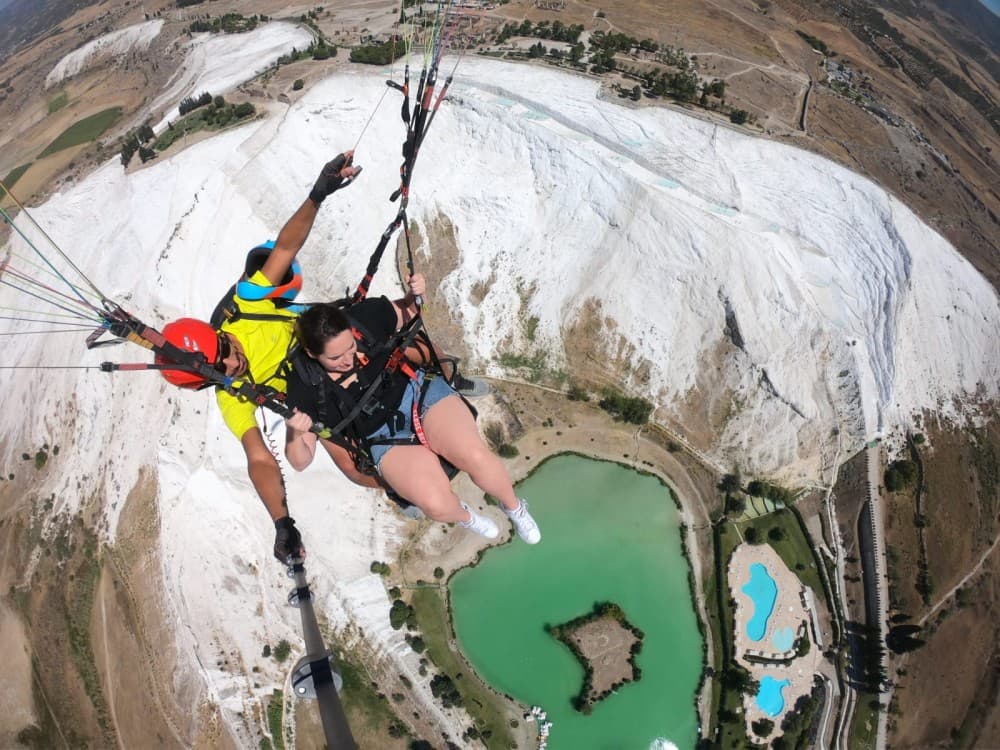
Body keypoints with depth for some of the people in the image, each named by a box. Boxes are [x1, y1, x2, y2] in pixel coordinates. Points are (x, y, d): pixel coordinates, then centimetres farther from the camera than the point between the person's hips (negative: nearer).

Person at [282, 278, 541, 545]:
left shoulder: (363, 316, -14)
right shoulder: (305, 383, -15)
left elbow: (405, 314, 9)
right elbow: (300, 461, -8)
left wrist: (414, 295, -13)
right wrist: (295, 435, -30)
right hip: (386, 439, -1)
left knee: (476, 456, -25)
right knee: (436, 504, -25)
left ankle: (513, 506, 9)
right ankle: (464, 516, 14)